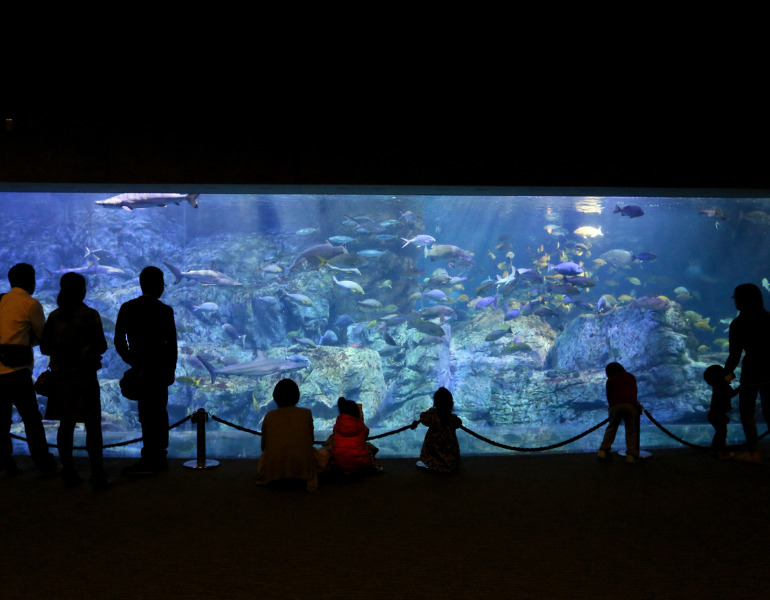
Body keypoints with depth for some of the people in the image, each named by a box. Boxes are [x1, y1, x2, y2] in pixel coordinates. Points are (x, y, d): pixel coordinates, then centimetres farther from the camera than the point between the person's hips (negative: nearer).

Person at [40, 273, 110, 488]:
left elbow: (45, 347, 4)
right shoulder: (90, 316, -11)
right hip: (85, 377, -4)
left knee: (65, 426, 12)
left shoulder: (54, 317, 1)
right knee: (93, 428, 2)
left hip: (61, 378, 4)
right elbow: (101, 346, -9)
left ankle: (69, 474, 17)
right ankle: (97, 477, 0)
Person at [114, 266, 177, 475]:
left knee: (148, 412, 1)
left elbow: (119, 340, 1)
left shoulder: (127, 308, -2)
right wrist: (170, 370, 3)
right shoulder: (164, 311, -6)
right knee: (158, 412, 9)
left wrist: (130, 360, 12)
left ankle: (150, 461, 1)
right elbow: (171, 344, -6)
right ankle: (158, 457, 17)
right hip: (160, 369, 1)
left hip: (142, 369, -1)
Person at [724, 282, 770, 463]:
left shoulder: (738, 324, -11)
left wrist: (728, 372, 4)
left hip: (751, 372, -5)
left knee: (747, 412, 7)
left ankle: (754, 453, 7)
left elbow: (735, 354, -11)